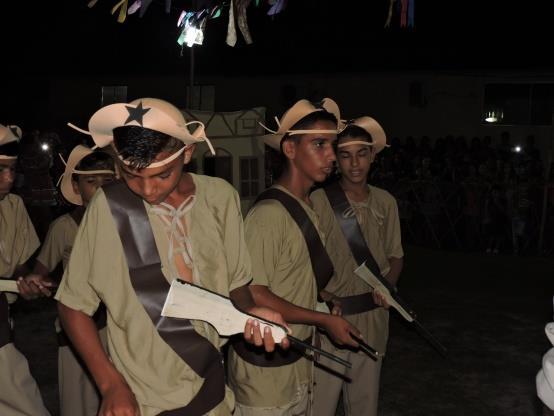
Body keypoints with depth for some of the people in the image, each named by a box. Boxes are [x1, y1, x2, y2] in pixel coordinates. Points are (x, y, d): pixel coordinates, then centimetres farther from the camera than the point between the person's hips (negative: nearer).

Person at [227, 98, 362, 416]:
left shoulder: (308, 208, 6)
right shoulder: (269, 213, -21)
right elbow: (253, 295, -22)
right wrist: (325, 319, -16)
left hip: (299, 361, 8)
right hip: (265, 368, -8)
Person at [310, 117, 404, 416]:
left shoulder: (385, 202, 3)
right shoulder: (318, 201, -12)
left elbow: (395, 256, 13)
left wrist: (387, 286, -5)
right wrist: (324, 299, -19)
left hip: (373, 319, 5)